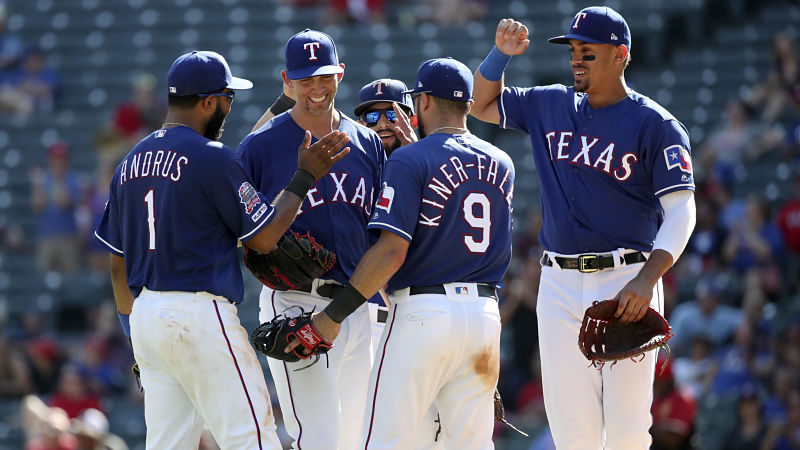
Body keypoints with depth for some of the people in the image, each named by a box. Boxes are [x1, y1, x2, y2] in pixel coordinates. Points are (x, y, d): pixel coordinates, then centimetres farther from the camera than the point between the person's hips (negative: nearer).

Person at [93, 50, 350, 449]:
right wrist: (304, 177, 1)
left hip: (145, 312, 8)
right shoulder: (212, 158, -10)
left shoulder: (130, 163, 13)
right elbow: (264, 237, -8)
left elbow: (118, 264, 16)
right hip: (200, 313, -8)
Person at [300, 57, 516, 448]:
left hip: (423, 312, -6)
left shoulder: (410, 160, -8)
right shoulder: (501, 165, 11)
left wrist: (334, 314, -12)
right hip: (485, 313, 6)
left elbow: (391, 251, -15)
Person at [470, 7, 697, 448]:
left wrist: (647, 280, -25)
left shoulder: (655, 125, -4)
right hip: (560, 285, 5)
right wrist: (501, 53, 6)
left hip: (626, 282, -5)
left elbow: (680, 211, -10)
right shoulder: (549, 106, 13)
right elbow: (482, 104, 26)